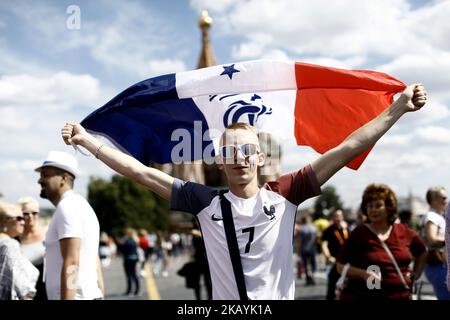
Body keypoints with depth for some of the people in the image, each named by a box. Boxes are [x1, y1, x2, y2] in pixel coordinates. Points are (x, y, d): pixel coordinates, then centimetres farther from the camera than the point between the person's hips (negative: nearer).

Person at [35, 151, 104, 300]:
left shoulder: (67, 207, -11)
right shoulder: (79, 205, 20)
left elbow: (71, 264, -20)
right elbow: (95, 263, 20)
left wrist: (66, 298, -23)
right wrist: (101, 295, 21)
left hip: (76, 296, -10)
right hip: (89, 295, 10)